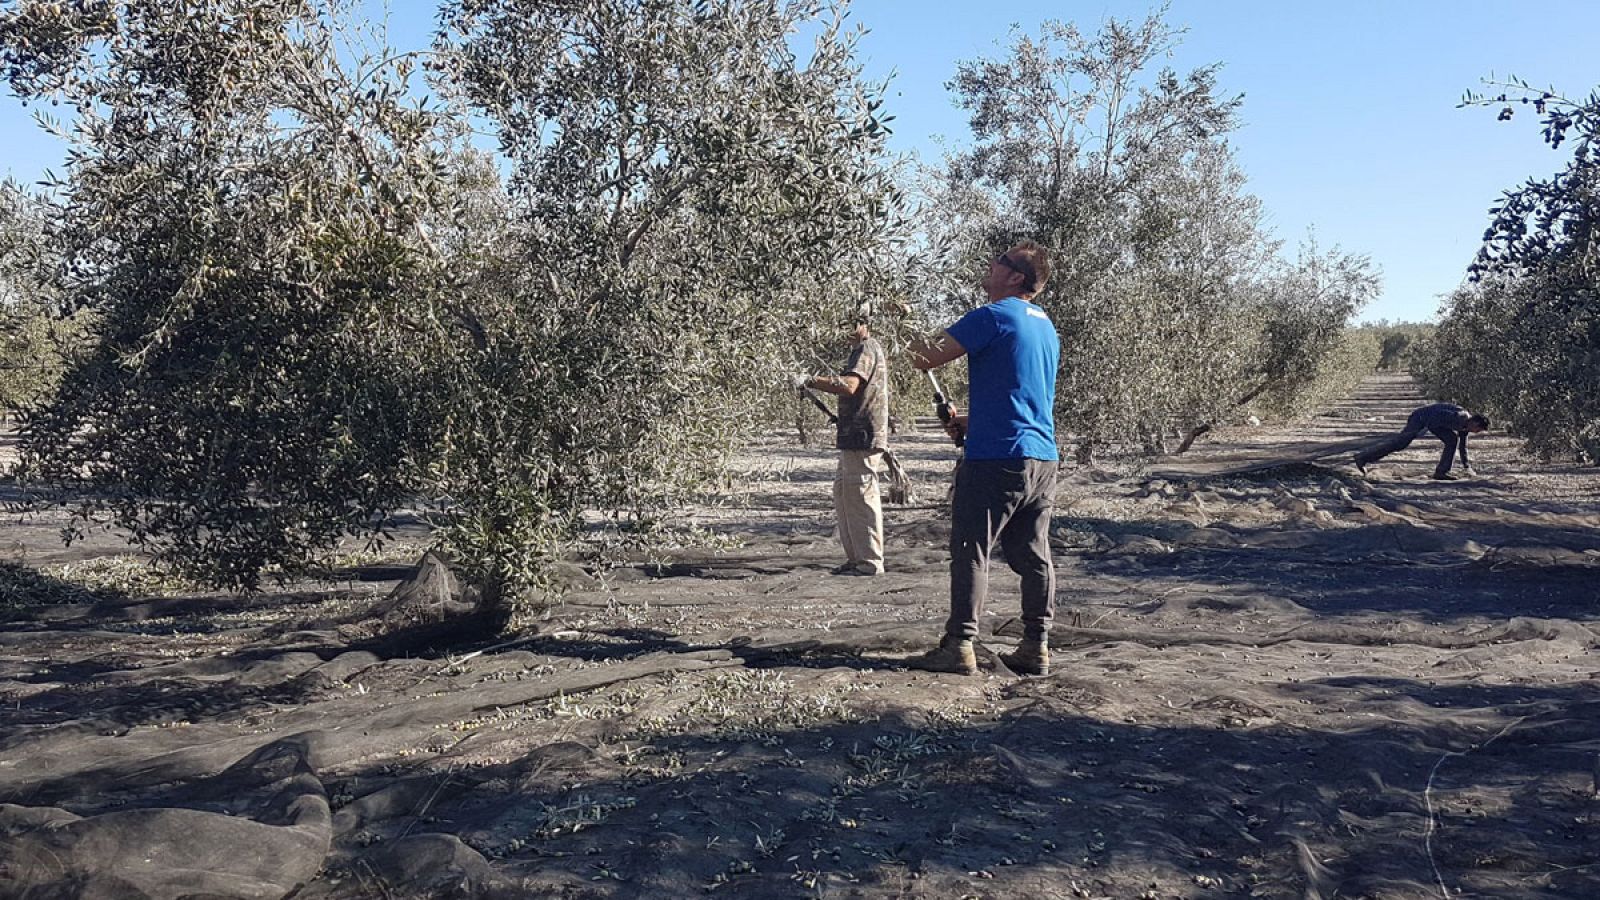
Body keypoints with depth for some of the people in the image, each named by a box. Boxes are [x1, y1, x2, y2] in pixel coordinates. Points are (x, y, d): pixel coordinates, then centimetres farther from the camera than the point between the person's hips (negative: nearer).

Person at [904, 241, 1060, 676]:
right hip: (1044, 459, 8)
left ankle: (959, 646, 0)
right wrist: (971, 420, 24)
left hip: (996, 457, -8)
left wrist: (920, 341, 13)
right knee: (1033, 555, 10)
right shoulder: (1045, 325, 18)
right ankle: (1036, 647, 14)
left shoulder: (992, 316, -10)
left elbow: (924, 359, -9)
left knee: (971, 551, -2)